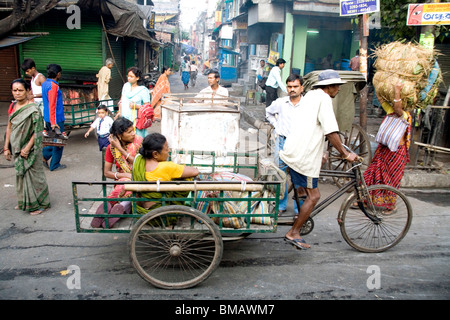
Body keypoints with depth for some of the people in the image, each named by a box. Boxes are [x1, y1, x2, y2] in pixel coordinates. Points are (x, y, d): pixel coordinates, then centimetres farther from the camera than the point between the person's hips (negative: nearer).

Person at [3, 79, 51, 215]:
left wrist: (27, 148, -18)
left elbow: (37, 131, -17)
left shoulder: (33, 108, -15)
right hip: (16, 148, 7)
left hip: (30, 149, -7)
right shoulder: (13, 106, 6)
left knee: (33, 174, 1)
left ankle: (38, 204, 16)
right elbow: (9, 127, 11)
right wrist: (6, 147, 9)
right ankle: (24, 202, 33)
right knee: (20, 174, 17)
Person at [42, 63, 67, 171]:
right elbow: (52, 105, -22)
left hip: (47, 118, 9)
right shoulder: (53, 86, -18)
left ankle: (43, 156, 17)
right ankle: (55, 165, 12)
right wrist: (53, 123, -23)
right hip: (56, 118, -9)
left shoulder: (45, 84, 11)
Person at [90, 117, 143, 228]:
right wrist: (126, 175, -17)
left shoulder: (139, 141, -5)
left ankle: (108, 205, -33)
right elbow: (107, 172, 0)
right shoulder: (111, 147, 0)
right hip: (121, 180, 1)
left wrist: (120, 149, -17)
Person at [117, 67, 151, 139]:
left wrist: (136, 106, -20)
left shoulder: (143, 90, -7)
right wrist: (119, 112, 13)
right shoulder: (126, 86, 11)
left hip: (135, 121, -5)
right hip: (124, 119, 5)